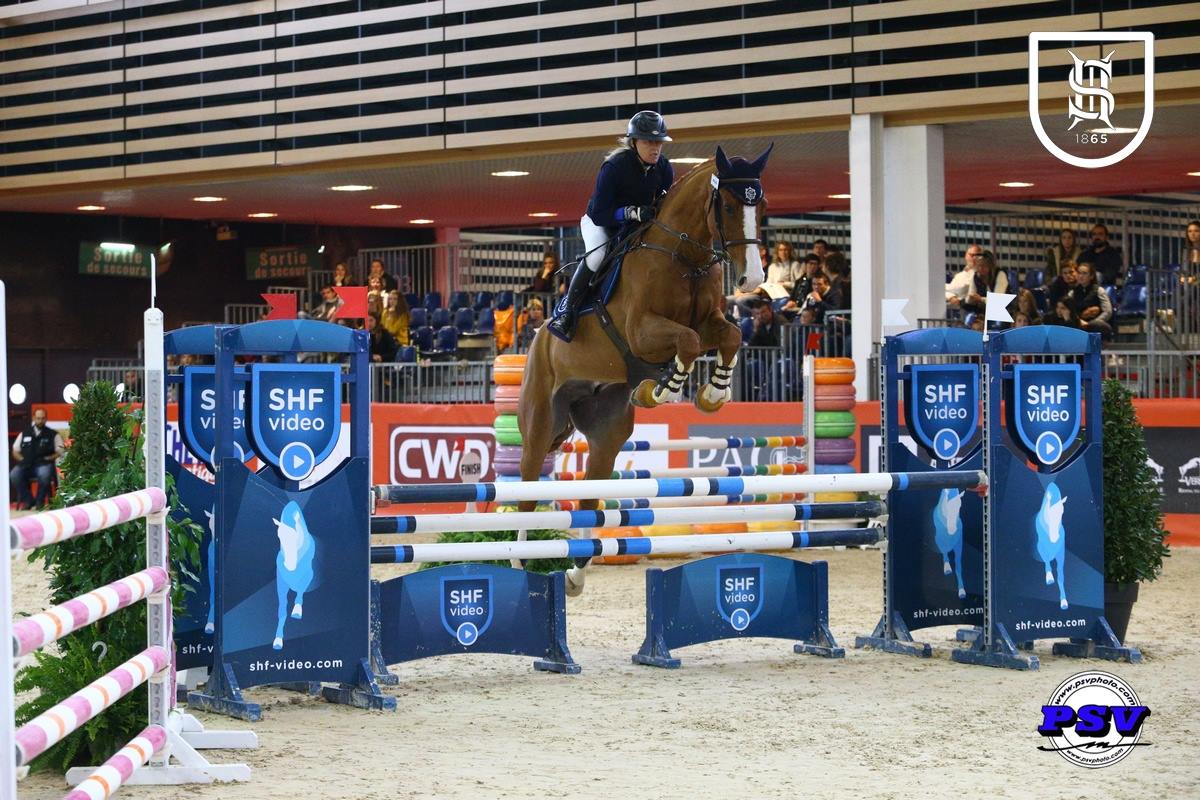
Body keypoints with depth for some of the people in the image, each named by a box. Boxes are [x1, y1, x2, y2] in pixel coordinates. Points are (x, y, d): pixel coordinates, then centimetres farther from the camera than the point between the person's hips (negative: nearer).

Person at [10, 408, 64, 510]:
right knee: (14, 475, -28)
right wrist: (22, 459, 2)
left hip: (43, 464, -3)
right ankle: (28, 501, -12)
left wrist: (48, 458, -8)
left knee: (44, 475, -38)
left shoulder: (53, 434, 11)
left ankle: (40, 501, -15)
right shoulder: (24, 433, 19)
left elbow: (60, 452, 6)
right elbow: (15, 451, 21)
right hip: (26, 464, 3)